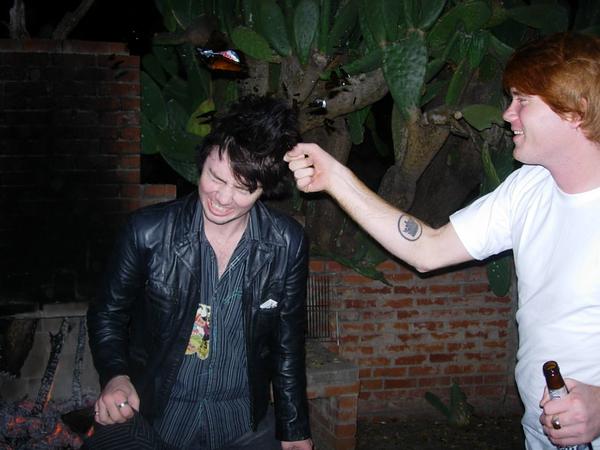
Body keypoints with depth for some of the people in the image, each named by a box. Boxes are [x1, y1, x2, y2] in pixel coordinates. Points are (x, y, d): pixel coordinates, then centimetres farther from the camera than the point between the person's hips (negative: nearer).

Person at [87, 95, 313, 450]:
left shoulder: (288, 244, -12)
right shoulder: (148, 231, -16)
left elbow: (288, 343, 0)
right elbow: (108, 312, 0)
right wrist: (115, 374, -19)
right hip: (148, 417, -1)